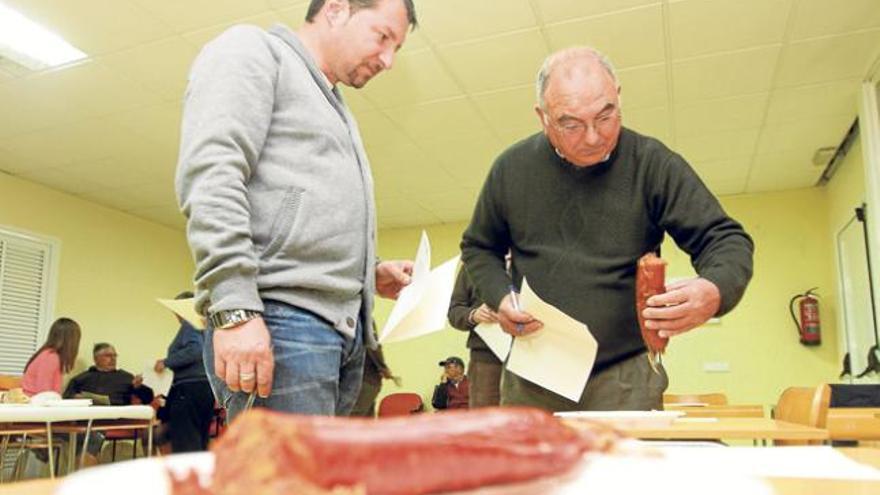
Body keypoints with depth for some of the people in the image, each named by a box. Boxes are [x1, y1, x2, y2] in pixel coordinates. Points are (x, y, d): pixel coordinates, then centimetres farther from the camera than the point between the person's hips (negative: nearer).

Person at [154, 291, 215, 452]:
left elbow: (194, 351, -20)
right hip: (207, 388, 9)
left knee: (185, 446, -8)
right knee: (200, 445, 10)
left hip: (189, 388, -9)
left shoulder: (190, 324, -5)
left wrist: (166, 362, -10)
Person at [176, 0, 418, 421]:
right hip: (278, 319, -8)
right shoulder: (252, 49, 3)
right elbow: (208, 173, -14)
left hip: (343, 329, 9)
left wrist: (372, 274, 13)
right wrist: (235, 309, -23)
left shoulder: (335, 109, 28)